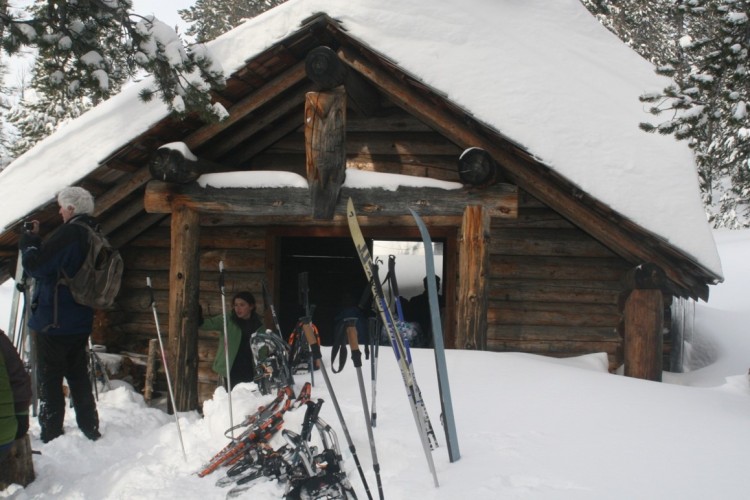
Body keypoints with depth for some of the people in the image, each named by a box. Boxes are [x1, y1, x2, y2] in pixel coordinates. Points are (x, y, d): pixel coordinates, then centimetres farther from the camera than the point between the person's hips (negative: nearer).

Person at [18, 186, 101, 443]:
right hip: (81, 322, 8)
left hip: (53, 321, -8)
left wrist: (28, 240, -4)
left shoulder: (67, 234, -19)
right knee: (78, 375, 17)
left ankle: (51, 434, 6)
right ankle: (90, 428, 22)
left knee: (49, 378, 2)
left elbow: (35, 266, -19)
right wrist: (36, 241, 12)